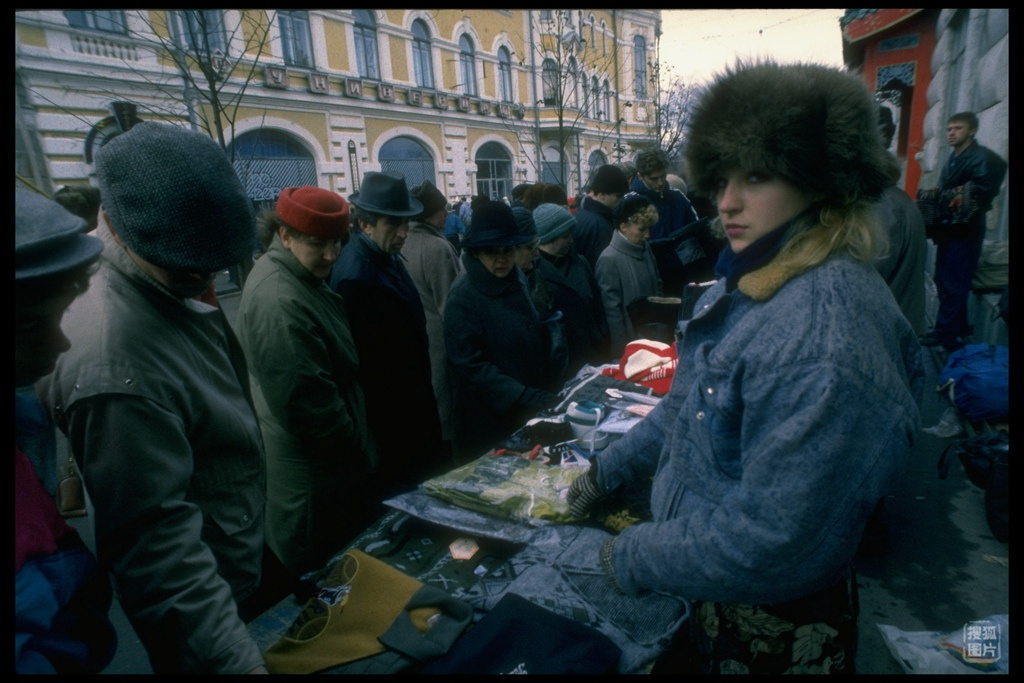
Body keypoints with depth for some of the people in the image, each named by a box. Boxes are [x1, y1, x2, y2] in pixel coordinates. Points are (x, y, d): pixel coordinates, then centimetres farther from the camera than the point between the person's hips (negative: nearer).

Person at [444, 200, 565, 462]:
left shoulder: (517, 280, 2)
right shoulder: (462, 298, -18)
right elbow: (471, 364, -20)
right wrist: (523, 397, -25)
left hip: (531, 411, 7)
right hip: (490, 419, -6)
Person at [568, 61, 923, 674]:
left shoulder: (824, 337, -32)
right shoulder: (748, 284, -3)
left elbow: (773, 542, -31)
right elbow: (687, 407, 8)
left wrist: (634, 559, -18)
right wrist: (608, 470, 9)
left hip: (774, 629, -7)